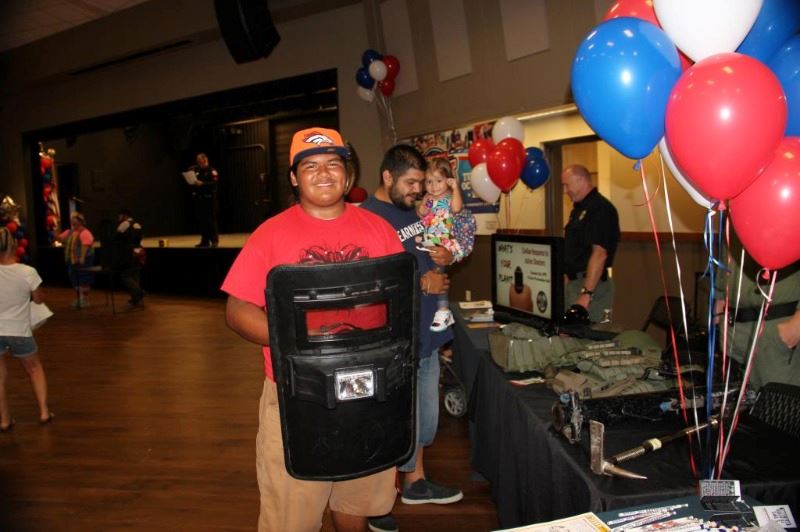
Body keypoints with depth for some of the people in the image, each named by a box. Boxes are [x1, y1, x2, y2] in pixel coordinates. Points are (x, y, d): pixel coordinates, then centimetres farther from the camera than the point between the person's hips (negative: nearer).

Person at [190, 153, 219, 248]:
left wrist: (203, 184, -24)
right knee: (201, 221, 6)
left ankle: (214, 240, 1)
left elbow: (214, 183, -16)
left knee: (211, 220, -6)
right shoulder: (197, 171, 17)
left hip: (209, 199, -7)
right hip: (199, 198, 7)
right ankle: (205, 241, 12)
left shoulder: (211, 171, -3)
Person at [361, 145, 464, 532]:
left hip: (426, 335, 9)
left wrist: (445, 258, 1)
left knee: (425, 415, 22)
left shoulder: (411, 211, 10)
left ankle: (415, 482, 43)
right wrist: (422, 284, -20)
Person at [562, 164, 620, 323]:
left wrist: (586, 293, -27)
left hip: (591, 284, -10)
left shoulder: (600, 209, -16)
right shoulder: (579, 208, 15)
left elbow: (600, 253, -24)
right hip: (574, 280, 10)